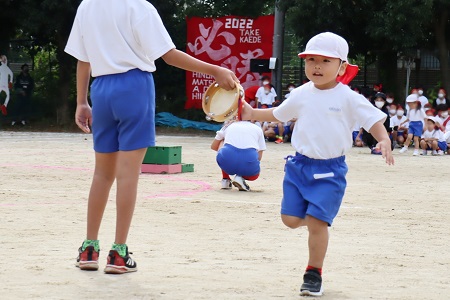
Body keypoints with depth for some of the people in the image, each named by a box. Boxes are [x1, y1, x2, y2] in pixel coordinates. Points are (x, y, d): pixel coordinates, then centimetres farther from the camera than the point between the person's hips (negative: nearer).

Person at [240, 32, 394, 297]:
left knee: (317, 222, -9)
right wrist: (253, 114, 13)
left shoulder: (348, 98, -8)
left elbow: (374, 120, -10)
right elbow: (278, 114, 21)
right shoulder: (301, 95, 5)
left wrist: (384, 140, -27)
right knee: (291, 219, 1)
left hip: (330, 170, -4)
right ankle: (318, 219, 36)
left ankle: (314, 273, 7)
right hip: (300, 165, 4)